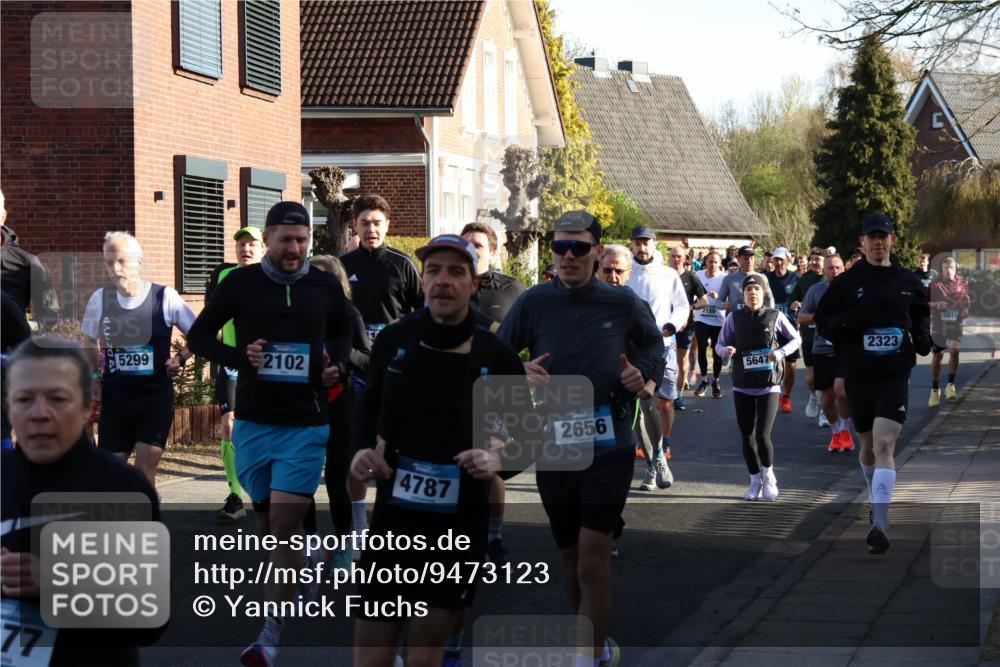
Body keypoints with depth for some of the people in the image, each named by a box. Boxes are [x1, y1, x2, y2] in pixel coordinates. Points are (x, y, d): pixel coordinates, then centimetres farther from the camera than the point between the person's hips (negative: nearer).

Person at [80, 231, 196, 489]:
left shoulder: (165, 298, -9)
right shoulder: (100, 299, 0)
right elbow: (90, 342, 17)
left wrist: (181, 358, -9)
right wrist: (95, 378, 9)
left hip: (156, 397, -3)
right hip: (115, 398, 3)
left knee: (144, 474, -8)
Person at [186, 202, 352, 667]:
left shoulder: (326, 287, 1)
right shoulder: (240, 284, -2)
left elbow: (342, 333, 19)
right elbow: (198, 336, 6)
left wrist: (339, 366, -2)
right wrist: (239, 357, -12)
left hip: (306, 424, -1)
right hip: (253, 422, 2)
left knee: (283, 529, -9)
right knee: (269, 526, 13)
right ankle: (309, 561, 47)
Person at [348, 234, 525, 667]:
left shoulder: (497, 356, -4)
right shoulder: (393, 340, 2)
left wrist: (496, 460, -17)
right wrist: (362, 449, 2)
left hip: (462, 529, -1)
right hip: (391, 520, 2)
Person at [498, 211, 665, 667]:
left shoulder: (622, 303, -3)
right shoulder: (534, 303, -3)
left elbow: (653, 342, 16)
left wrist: (645, 373, -4)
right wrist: (521, 373, -18)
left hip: (609, 446, -2)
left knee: (592, 559, -12)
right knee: (570, 557, 15)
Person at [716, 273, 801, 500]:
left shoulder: (775, 316, -2)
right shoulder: (734, 318, 1)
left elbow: (796, 339, 7)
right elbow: (719, 344, 6)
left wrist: (781, 353, -10)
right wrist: (726, 351, -17)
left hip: (769, 386, -2)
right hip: (742, 386, 2)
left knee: (762, 436, -12)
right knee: (747, 437, 6)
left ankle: (768, 477, 14)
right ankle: (755, 481, 25)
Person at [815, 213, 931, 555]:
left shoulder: (909, 281, 6)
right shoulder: (846, 282, 1)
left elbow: (921, 313, 23)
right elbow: (822, 322, 2)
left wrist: (923, 336, 3)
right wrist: (849, 322, -17)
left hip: (895, 375, -1)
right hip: (858, 375, 1)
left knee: (884, 446, -16)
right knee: (868, 446, 15)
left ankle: (880, 524, -23)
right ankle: (877, 500, 41)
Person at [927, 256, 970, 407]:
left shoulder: (962, 282, 0)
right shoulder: (935, 284, -6)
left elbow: (967, 299, 14)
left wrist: (966, 308, -6)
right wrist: (936, 305, -23)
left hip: (955, 323, 0)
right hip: (938, 324, 0)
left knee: (954, 350, -20)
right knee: (937, 356, 7)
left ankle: (950, 385, -7)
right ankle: (935, 390, 20)